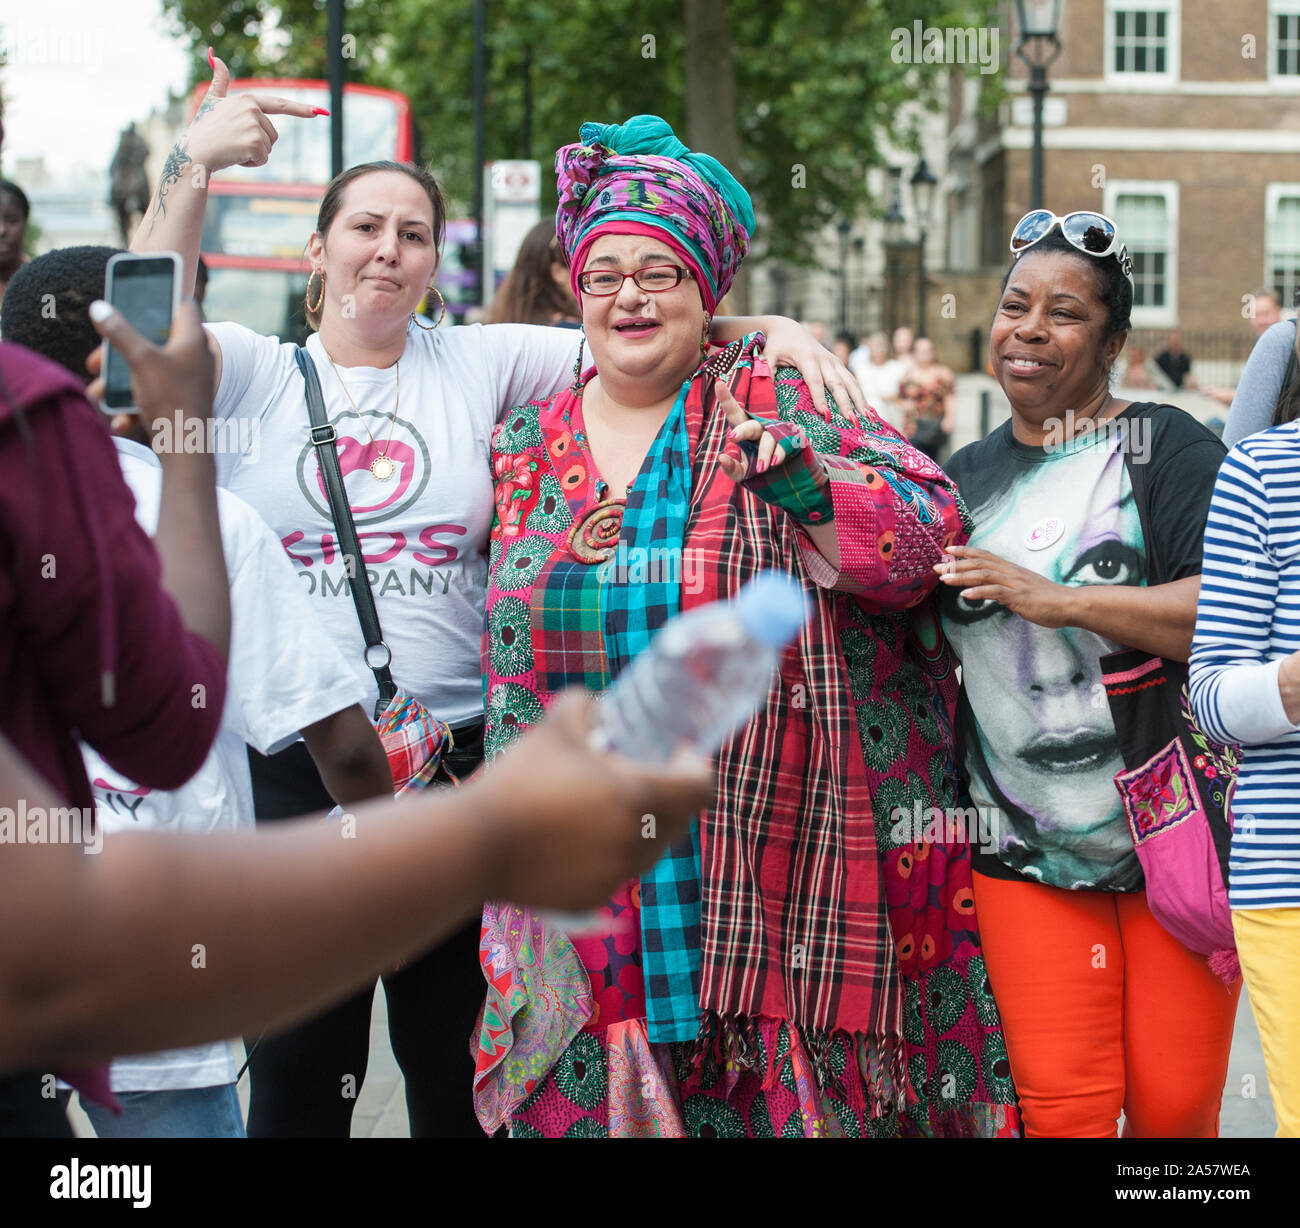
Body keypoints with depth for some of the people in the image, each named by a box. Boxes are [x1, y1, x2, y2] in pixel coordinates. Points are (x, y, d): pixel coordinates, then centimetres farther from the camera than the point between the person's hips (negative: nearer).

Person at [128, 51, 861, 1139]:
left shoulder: (478, 366, 5)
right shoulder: (252, 373, 3)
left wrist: (772, 330, -13)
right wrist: (194, 164, -21)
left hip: (457, 757, 2)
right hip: (288, 764, -1)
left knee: (457, 1068, 13)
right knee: (299, 1069, 8)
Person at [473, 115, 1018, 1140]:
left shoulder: (774, 404, 2)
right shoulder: (528, 447, 12)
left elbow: (924, 531, -7)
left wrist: (795, 476, -23)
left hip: (765, 862, -3)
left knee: (777, 1095, 0)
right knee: (587, 1093, 5)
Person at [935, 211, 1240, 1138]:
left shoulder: (1168, 450, -4)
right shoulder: (966, 478, 13)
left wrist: (1055, 598, -22)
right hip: (1028, 852, 3)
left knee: (1174, 1107, 1)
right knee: (1061, 1106, -5)